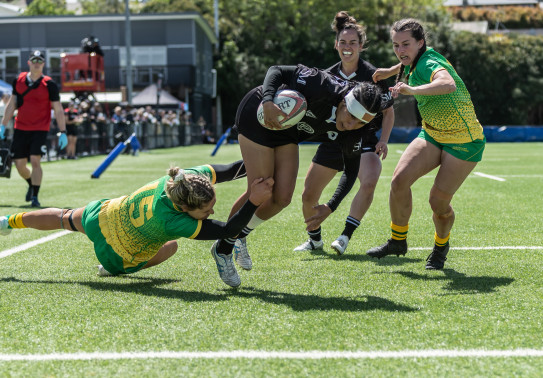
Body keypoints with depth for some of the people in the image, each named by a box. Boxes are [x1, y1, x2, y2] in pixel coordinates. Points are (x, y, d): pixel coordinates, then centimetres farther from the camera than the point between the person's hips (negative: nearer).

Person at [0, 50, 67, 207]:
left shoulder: (49, 84, -6)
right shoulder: (19, 80, 5)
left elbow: (58, 110, -3)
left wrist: (63, 132, -8)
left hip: (40, 130, -4)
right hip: (20, 128, 4)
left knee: (35, 161, -15)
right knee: (19, 164, 6)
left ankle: (35, 197, -8)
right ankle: (31, 184, 35)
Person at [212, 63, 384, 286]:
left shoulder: (353, 133, -16)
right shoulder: (323, 87, -34)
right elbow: (276, 70, -27)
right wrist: (267, 101, -43)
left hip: (288, 133, 6)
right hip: (258, 116, -6)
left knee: (282, 198, -4)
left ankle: (239, 236, 22)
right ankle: (223, 248, 8)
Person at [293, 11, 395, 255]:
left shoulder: (372, 75, -10)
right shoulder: (328, 76, 1)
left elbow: (388, 111, -2)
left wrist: (383, 140, -14)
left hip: (364, 142, -4)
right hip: (333, 141, 4)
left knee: (368, 183, -32)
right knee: (308, 196, 2)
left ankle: (345, 236, -20)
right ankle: (315, 239, 28)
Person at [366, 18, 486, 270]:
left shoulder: (430, 64, -26)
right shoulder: (416, 62, 0)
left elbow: (448, 84, -50)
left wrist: (412, 90, -63)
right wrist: (392, 71, 31)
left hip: (464, 141, -8)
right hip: (431, 135, 8)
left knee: (439, 201, -8)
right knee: (400, 179, -12)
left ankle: (441, 246, 23)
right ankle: (398, 240, 5)